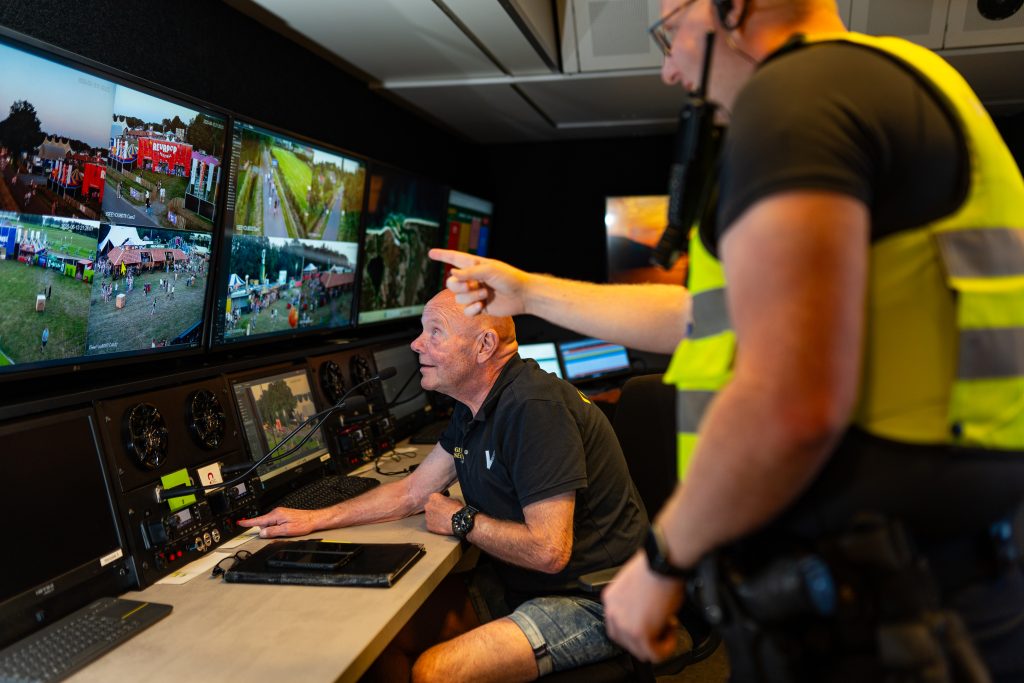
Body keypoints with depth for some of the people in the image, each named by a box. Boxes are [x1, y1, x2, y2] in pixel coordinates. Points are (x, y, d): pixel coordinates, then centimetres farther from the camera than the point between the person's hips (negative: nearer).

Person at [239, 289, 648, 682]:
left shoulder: (536, 408, -26)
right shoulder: (477, 405, 7)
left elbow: (548, 551, -29)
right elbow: (413, 491, 15)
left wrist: (461, 521, -12)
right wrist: (315, 519, 8)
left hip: (592, 602, -9)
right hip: (529, 588, 9)